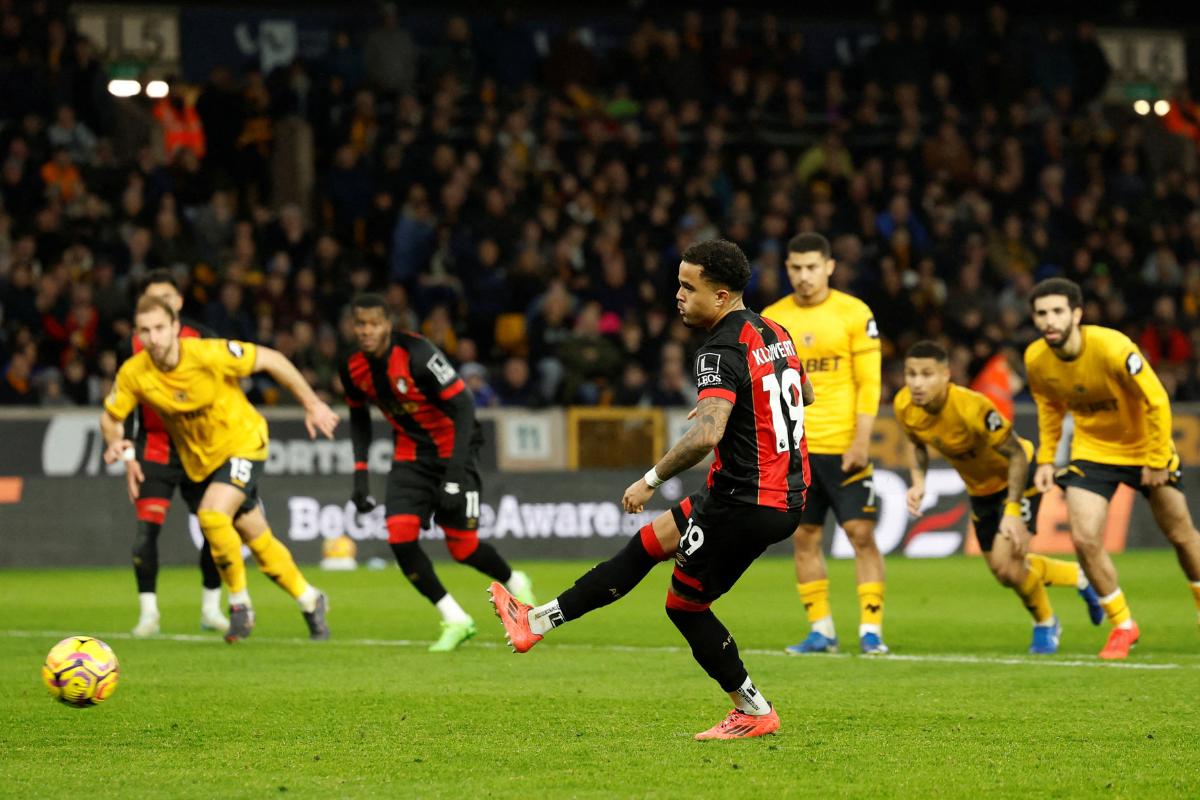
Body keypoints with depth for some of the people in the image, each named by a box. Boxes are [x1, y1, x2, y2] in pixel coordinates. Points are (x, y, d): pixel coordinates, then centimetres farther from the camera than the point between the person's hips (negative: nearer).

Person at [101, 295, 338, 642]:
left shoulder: (209, 354, -28)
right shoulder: (133, 374, -17)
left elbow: (271, 360, -16)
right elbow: (111, 418, 1)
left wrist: (312, 405, -10)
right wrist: (120, 447, -22)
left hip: (243, 442, -5)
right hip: (198, 460, 5)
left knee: (212, 514, -28)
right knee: (258, 540, 12)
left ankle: (240, 604, -8)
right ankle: (309, 601, 34)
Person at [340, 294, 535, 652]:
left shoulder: (417, 355, -27)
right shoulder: (353, 368, -7)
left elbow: (463, 407, -23)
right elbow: (358, 417, 13)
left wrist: (455, 474, -28)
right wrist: (361, 472, 3)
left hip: (452, 447, -5)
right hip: (410, 455, 5)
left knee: (462, 547, -5)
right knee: (400, 536, -15)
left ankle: (515, 583, 29)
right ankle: (455, 621, -2)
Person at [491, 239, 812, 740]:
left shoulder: (723, 350, -20)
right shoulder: (774, 333, 8)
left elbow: (706, 435, -34)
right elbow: (804, 394, 28)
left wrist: (652, 480, -23)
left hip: (746, 503, -9)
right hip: (789, 493, 9)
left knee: (685, 603, 9)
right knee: (649, 542, 16)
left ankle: (754, 712, 17)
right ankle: (539, 621, 20)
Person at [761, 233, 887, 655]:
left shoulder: (854, 314, -2)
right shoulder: (771, 319, 6)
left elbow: (869, 383, -4)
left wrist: (861, 441, -11)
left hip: (844, 447, -3)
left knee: (861, 534, -6)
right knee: (803, 537, 4)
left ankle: (871, 630, -3)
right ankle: (820, 631, 12)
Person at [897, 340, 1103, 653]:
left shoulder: (972, 408, -37)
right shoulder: (904, 406, -19)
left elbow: (1016, 455, -28)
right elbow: (916, 442, 5)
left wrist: (1013, 512, -33)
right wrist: (918, 482, -12)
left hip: (1016, 478, -7)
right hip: (980, 488, 7)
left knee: (1007, 566, -19)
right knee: (1004, 571, 14)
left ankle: (1045, 624, 12)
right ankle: (1080, 577, 40)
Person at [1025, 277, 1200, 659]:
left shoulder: (1113, 348, -31)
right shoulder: (1036, 359, -15)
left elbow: (1157, 401, -22)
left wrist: (1157, 460, -18)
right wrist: (1046, 458, 2)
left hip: (1144, 445, -3)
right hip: (1092, 450, 3)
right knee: (1085, 539, -12)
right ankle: (1122, 626, 7)